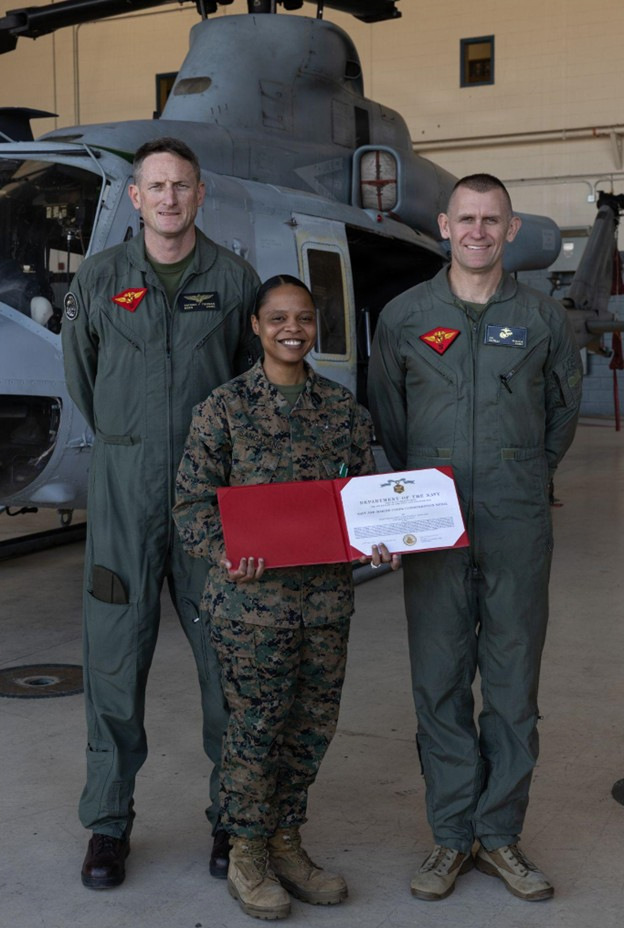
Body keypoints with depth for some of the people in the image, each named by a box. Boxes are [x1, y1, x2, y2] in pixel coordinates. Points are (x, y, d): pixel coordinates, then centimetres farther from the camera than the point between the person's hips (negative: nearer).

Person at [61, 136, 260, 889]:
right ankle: (108, 821, 18)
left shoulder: (234, 279, 4)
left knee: (228, 655, 5)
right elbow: (80, 376, 13)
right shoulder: (99, 278, 5)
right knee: (115, 654, 3)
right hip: (124, 489, 0)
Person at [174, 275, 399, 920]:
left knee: (314, 721, 11)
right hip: (252, 594, -4)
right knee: (257, 724, 3)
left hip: (327, 594, 4)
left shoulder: (343, 408, 9)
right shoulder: (224, 408, -2)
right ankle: (246, 857, 23)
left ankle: (285, 843, 30)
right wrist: (223, 552, -21)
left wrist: (379, 542, -7)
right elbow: (193, 501, -4)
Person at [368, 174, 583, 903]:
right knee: (440, 685, 4)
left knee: (513, 685, 6)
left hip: (518, 527, 1)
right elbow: (386, 415, 14)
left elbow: (564, 407, 19)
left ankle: (500, 835, 20)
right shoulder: (404, 317, 5)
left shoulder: (542, 317, 6)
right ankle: (451, 836, 18)